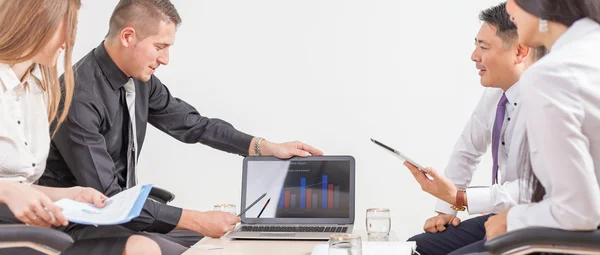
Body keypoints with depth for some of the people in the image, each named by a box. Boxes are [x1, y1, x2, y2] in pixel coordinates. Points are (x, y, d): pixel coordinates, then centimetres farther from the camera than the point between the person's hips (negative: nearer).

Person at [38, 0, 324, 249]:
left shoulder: (140, 78, -3)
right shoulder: (79, 97, -26)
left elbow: (190, 123, 11)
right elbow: (106, 198, -27)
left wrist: (267, 147, 5)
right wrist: (196, 220, -26)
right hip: (77, 223, -7)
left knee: (211, 243, -1)